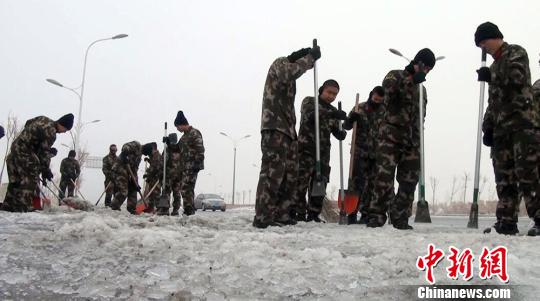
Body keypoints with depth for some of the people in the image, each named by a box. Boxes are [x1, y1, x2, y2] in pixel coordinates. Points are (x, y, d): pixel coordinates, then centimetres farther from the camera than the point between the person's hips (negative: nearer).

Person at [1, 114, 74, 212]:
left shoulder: (43, 120, 10)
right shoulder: (50, 131, -17)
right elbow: (45, 152, -16)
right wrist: (46, 170, -6)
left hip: (15, 148, 10)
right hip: (25, 154, -10)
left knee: (16, 182, 14)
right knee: (29, 182, -8)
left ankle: (7, 207, 19)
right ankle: (21, 210, -11)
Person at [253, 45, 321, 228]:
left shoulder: (290, 78, 30)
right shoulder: (280, 63, 4)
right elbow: (289, 72, -23)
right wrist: (310, 57, -14)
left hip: (287, 129, 10)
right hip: (274, 127, -10)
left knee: (290, 173, 6)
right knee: (273, 170, -16)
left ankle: (281, 214, 9)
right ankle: (262, 217, -17)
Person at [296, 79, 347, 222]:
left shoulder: (333, 111, 18)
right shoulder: (309, 101, 3)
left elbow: (337, 132, 15)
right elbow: (310, 114, -20)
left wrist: (342, 133, -11)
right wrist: (331, 114, -33)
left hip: (323, 151, 6)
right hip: (306, 148, -5)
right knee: (301, 181, -11)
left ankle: (314, 214, 12)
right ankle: (297, 213, -6)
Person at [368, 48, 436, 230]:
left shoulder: (422, 89, 24)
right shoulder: (396, 75, 6)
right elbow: (388, 86, -18)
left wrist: (417, 138, 18)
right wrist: (412, 81, -23)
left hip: (412, 138, 6)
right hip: (391, 134, -6)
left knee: (409, 180, 2)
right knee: (384, 175, -15)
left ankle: (400, 218, 11)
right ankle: (377, 215, -9)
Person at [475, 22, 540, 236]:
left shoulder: (516, 53, 4)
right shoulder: (496, 65, 26)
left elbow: (517, 77, -17)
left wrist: (490, 76, -6)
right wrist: (488, 127, 16)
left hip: (522, 122, -8)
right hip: (501, 127, 8)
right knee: (504, 176, 3)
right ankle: (507, 221, 5)